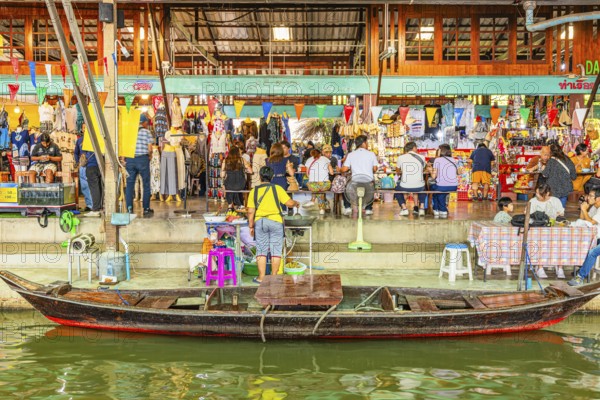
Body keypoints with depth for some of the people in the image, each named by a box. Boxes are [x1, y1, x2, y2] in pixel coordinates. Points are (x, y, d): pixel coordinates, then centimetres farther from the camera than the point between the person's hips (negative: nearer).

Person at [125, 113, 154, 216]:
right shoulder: (146, 132, -3)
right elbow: (149, 148, -8)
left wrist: (124, 158, 9)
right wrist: (150, 156, 10)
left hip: (130, 160, 3)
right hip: (143, 159, -3)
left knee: (130, 184, 7)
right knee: (146, 184, 8)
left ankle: (129, 208, 2)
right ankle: (146, 209, 11)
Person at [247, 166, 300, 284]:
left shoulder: (254, 191, 3)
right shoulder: (277, 188, -2)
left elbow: (250, 211, 0)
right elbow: (289, 203, -7)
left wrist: (251, 226, 8)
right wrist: (296, 203, 14)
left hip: (260, 222, 1)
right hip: (275, 221, -1)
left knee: (261, 250, 8)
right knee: (276, 251, 6)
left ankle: (261, 277, 8)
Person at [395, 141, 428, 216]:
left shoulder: (401, 158, -2)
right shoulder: (421, 158, 0)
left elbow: (398, 172, 15)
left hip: (404, 188, -1)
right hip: (419, 188, 1)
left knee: (397, 189, 34)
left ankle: (404, 208, 18)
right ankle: (421, 208, 25)